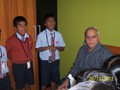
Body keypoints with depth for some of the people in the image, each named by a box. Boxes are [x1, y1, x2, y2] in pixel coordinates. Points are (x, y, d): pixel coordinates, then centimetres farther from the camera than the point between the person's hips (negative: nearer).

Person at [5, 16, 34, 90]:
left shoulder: (29, 37, -4)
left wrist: (28, 58, 10)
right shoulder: (11, 40, -18)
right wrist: (15, 60, 8)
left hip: (29, 64, 5)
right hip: (18, 66, -4)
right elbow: (7, 53, -1)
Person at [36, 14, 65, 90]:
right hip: (45, 61, -3)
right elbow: (38, 49, -7)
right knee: (44, 79, 9)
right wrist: (48, 47, -21)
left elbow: (62, 48, 4)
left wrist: (56, 47, -17)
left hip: (55, 60, 3)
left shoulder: (58, 34, -2)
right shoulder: (41, 35, -8)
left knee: (54, 78, 18)